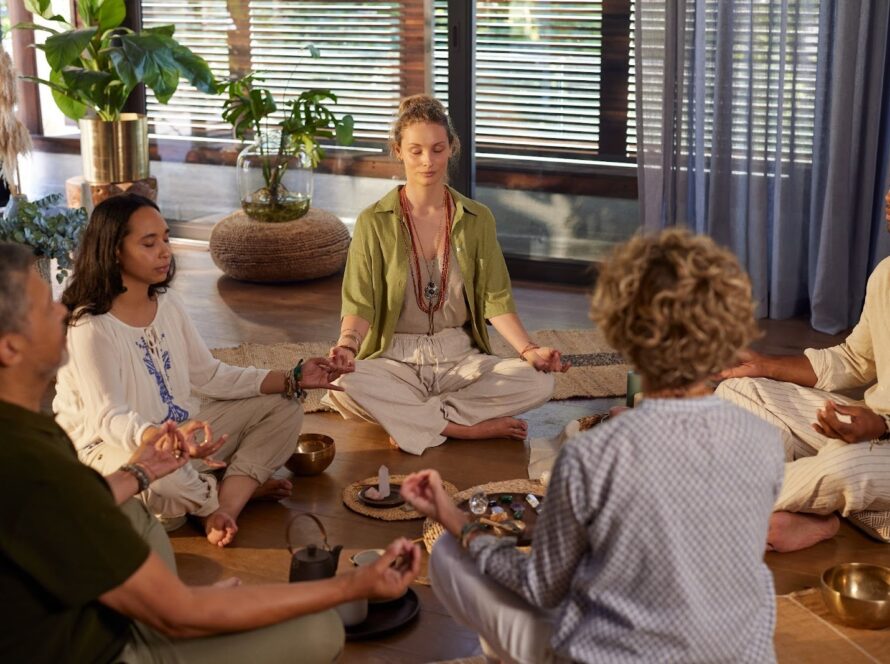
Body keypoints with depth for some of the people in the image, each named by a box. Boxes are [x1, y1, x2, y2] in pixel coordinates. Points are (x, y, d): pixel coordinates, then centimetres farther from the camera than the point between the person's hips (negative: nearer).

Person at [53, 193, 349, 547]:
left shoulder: (167, 303, 4)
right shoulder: (90, 326, -19)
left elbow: (209, 376, 7)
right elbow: (109, 417, -25)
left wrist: (293, 380, -1)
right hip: (118, 447, -8)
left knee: (283, 409, 0)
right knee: (158, 474, -42)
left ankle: (223, 508, -20)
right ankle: (240, 487, -7)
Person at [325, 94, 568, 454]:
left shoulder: (476, 219, 5)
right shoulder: (374, 222, -2)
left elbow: (496, 300, 2)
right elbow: (360, 304, -7)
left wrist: (529, 350, -15)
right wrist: (348, 344, -30)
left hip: (460, 357, 2)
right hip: (395, 360, -2)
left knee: (538, 381, -25)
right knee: (344, 387, -36)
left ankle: (412, 417, -18)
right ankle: (469, 428, -21)